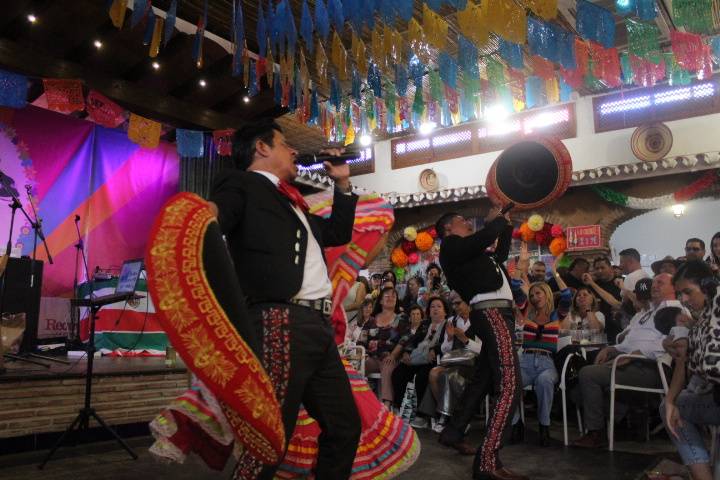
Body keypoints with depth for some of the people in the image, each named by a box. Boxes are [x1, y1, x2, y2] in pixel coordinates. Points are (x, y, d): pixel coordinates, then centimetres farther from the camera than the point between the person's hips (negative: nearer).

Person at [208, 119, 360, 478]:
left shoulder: (291, 202, 27)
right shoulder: (241, 183, 4)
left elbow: (339, 232, 37)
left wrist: (342, 183, 33)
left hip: (318, 326, 9)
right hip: (281, 324, -9)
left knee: (345, 426, 15)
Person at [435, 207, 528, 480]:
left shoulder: (466, 252, 26)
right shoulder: (451, 246, -2)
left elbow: (500, 255, 36)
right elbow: (486, 235, -16)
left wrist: (506, 225, 29)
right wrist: (496, 219, 4)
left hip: (496, 313, 10)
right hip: (492, 312, -10)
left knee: (483, 379, 18)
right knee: (509, 384, -19)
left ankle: (453, 432, 28)